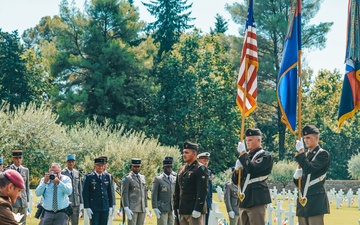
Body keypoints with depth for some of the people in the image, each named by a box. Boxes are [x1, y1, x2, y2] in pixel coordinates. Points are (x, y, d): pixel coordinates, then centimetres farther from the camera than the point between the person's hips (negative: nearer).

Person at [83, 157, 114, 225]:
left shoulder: (107, 176, 9)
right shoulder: (89, 177, -3)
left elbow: (110, 192, 13)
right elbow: (85, 193, -4)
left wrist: (110, 206, 8)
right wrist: (87, 207, -10)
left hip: (105, 207, 4)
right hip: (94, 208, -4)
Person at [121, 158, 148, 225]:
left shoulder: (142, 177, 14)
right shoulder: (127, 178, -5)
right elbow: (124, 194, -10)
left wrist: (146, 207, 12)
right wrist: (126, 209, -18)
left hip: (142, 208, 6)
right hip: (132, 208, -6)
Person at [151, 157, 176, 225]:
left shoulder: (175, 179, 12)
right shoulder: (158, 179, -1)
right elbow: (154, 195, -4)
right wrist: (155, 208, -11)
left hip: (172, 209, 5)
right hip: (162, 209, -5)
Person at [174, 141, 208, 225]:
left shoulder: (201, 169, -6)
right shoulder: (181, 170, 16)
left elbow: (202, 191, -14)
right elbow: (177, 191, 19)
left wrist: (197, 210, -21)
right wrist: (175, 208, 14)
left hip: (194, 212, -8)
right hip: (183, 212, 8)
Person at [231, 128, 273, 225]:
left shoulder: (266, 156, -2)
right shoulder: (245, 157, 19)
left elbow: (252, 169, -20)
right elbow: (235, 181, 18)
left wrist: (243, 153, -11)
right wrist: (237, 170, -2)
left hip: (257, 200, -7)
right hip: (244, 201, 7)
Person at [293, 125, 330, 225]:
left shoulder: (323, 154, -4)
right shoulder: (305, 155, 18)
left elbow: (309, 169, -19)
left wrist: (300, 152, -13)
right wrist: (296, 176, -2)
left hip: (316, 199, -8)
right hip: (303, 200, 8)